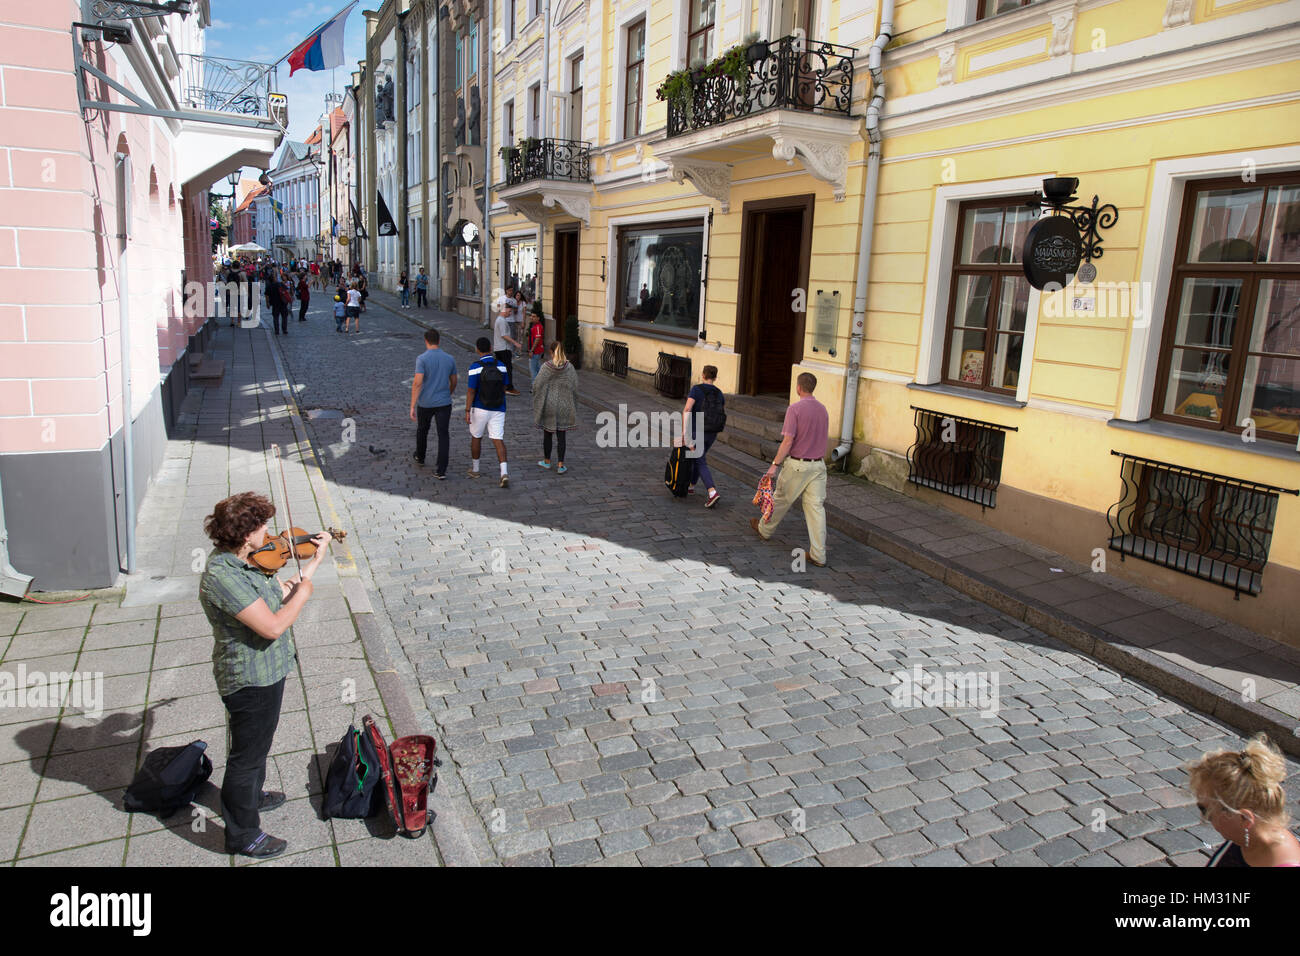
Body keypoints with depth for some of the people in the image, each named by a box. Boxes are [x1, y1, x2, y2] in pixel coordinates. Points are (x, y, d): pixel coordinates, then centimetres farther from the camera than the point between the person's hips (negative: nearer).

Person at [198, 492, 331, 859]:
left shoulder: (243, 561, -2)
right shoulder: (221, 576, -32)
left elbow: (278, 596, 10)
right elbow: (272, 626, -35)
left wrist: (315, 561, 11)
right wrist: (302, 593, -20)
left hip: (266, 671, 10)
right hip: (251, 680, -10)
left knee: (257, 745, 31)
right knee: (247, 755, 10)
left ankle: (251, 796, 55)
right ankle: (242, 835, 29)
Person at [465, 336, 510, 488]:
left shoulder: (475, 367, -14)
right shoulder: (501, 365, -1)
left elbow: (471, 391, -15)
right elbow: (505, 388, 7)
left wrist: (467, 411, -11)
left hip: (480, 409, -2)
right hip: (498, 409, 2)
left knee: (476, 437, 18)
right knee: (498, 439, -1)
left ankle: (475, 469, 31)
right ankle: (504, 472, -18)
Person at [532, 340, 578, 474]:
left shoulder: (546, 367, -13)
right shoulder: (569, 368, -8)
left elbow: (537, 385, -12)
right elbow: (574, 387, -6)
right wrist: (572, 407, 7)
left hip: (548, 405, -1)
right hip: (564, 406, 1)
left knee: (547, 433, 16)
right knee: (561, 436, 6)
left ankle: (547, 461, 28)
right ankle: (560, 465, 4)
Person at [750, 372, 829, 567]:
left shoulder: (795, 409, -13)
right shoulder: (823, 409, 8)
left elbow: (788, 441, -17)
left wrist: (775, 465, -12)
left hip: (797, 465, -5)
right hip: (818, 465, 5)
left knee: (781, 500, 16)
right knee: (816, 507, 2)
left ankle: (765, 529, 39)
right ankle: (818, 555, 0)